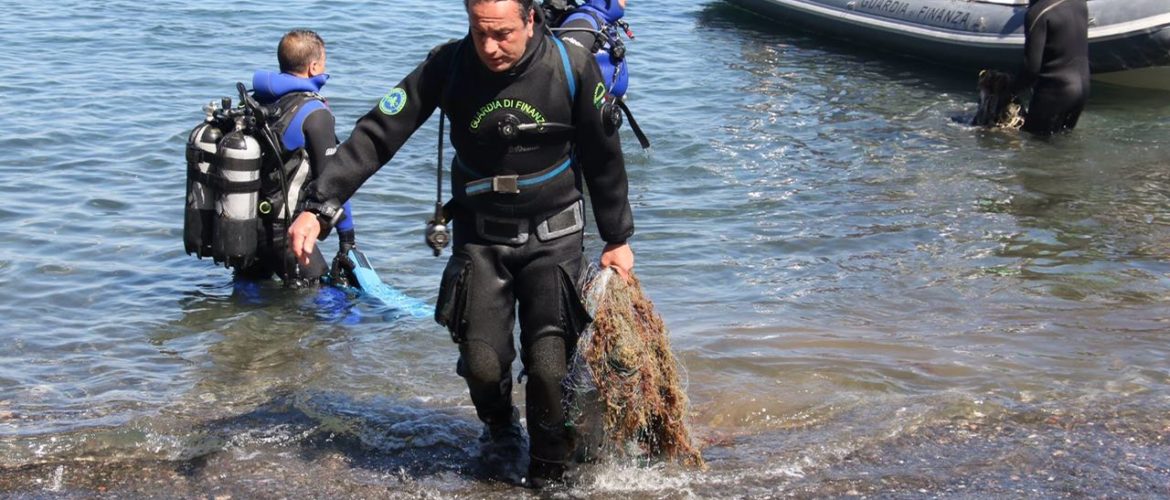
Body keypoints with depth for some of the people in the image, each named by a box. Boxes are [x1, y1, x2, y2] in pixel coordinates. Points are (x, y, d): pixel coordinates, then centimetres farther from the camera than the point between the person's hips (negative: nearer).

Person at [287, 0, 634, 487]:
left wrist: (617, 238, 9)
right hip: (480, 238, 1)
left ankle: (549, 474, 16)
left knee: (548, 366, -10)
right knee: (482, 363, -8)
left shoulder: (573, 68, -14)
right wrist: (320, 207, -24)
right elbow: (376, 135, -14)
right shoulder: (448, 66, -14)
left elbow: (604, 158, 0)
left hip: (554, 238, -1)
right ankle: (500, 433, 28)